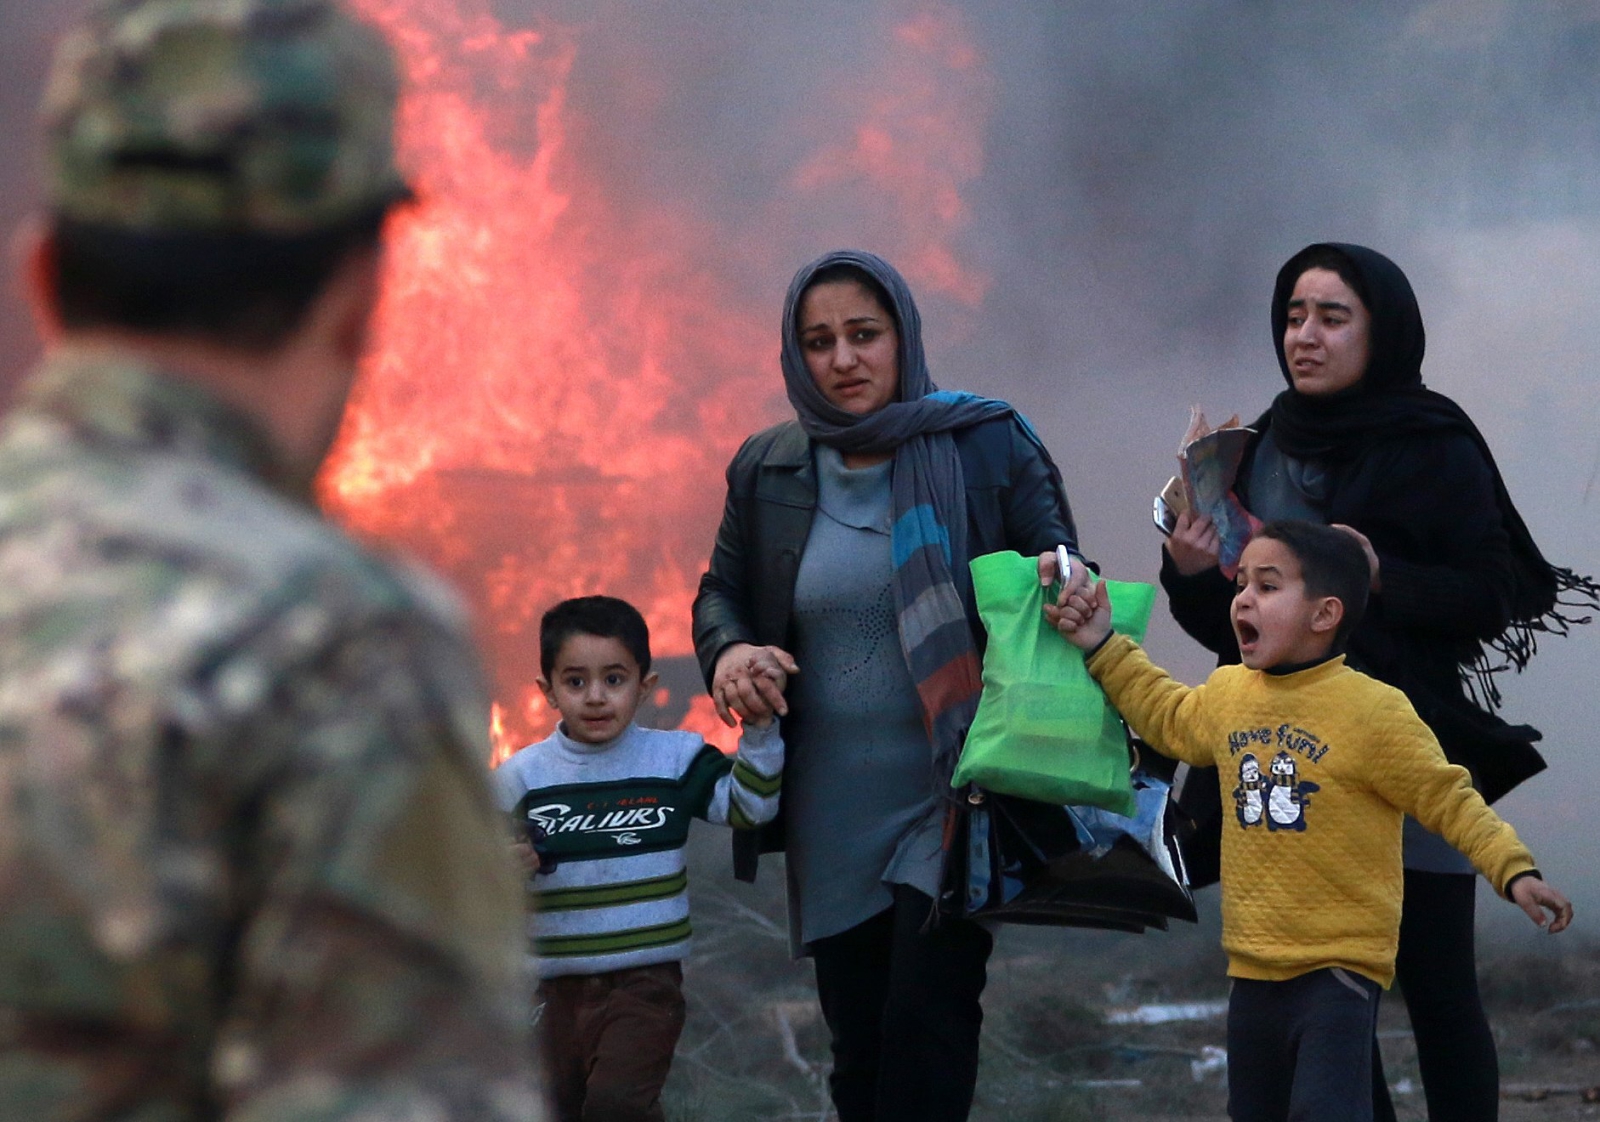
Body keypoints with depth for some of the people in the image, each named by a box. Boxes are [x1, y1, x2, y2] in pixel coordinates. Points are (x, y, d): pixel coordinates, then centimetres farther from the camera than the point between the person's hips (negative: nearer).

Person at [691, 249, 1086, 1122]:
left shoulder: (988, 446, -4)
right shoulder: (768, 471, 6)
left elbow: (1058, 573, 1)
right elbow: (721, 592, 17)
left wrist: (1066, 584, -24)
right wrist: (727, 652, -7)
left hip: (949, 798, -4)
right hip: (830, 814, 4)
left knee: (925, 1026, -13)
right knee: (858, 1047, 9)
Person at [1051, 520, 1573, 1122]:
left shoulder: (1372, 710, -13)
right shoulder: (1226, 695, 7)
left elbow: (1447, 799, -10)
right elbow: (1167, 716, 29)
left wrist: (1514, 870, -19)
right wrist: (1105, 648, 26)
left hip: (1339, 966, -7)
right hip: (1252, 969, 7)